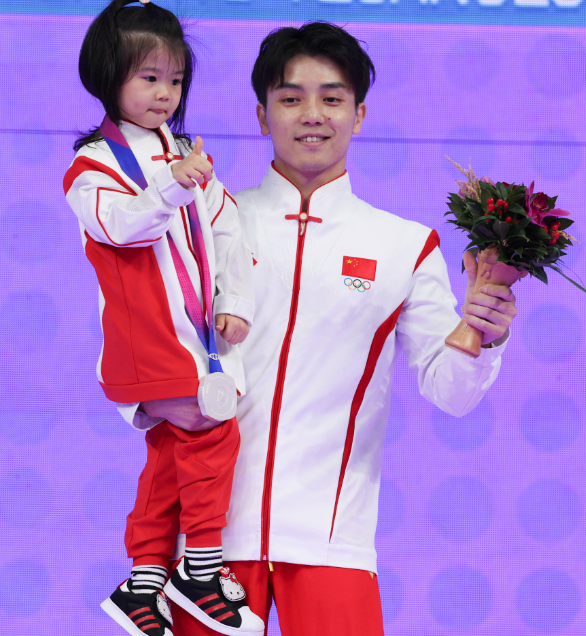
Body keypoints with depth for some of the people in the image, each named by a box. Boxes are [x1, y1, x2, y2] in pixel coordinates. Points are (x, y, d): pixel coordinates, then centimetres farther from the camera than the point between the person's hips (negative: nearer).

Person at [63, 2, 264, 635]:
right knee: (210, 429, -15)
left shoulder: (188, 156, 16)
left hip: (200, 332, 7)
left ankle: (145, 582, 16)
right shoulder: (94, 163, -5)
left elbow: (226, 232, 16)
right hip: (147, 334, -7)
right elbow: (119, 223, -23)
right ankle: (202, 569, -4)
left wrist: (235, 302, 6)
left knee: (171, 451, 9)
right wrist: (171, 186, -38)